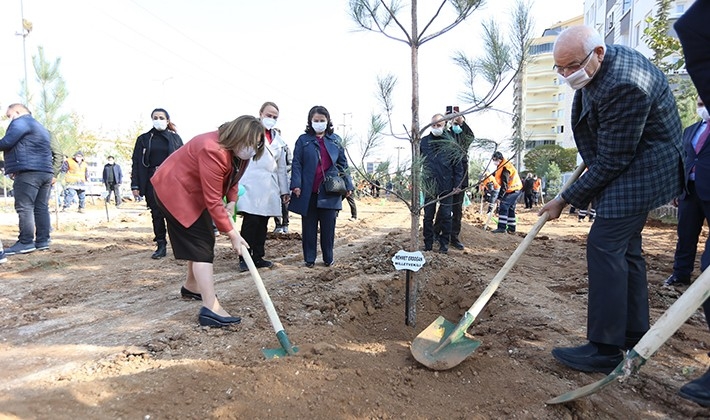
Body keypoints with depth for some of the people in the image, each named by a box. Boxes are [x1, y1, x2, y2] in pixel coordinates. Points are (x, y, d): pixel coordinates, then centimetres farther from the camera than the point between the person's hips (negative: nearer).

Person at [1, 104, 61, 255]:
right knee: (41, 207, 7)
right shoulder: (40, 128, 28)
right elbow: (57, 154, 25)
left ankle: (26, 242, -10)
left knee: (24, 207, -8)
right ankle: (43, 240, 6)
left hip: (28, 172, -9)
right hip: (45, 172, 9)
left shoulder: (20, 122, 0)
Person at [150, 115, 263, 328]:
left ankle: (191, 287, 37)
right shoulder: (213, 151, -34)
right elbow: (213, 201, -32)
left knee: (202, 241, 16)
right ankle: (210, 309, -17)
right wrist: (232, 234, -28)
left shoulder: (238, 150, -4)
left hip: (194, 191, 10)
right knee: (201, 245, -15)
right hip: (173, 190, -10)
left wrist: (231, 202, -6)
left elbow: (232, 177, 12)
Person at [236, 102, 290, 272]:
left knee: (263, 224, 8)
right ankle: (244, 258, 3)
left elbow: (281, 167, 20)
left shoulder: (278, 140, 20)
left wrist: (284, 190, 17)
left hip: (270, 188, 5)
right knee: (251, 222, -7)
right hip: (251, 186, -5)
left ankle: (258, 257, 17)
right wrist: (237, 184, -12)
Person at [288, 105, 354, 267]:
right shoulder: (303, 140, 5)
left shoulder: (335, 140, 11)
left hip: (329, 192, 1)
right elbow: (296, 164, 0)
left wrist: (348, 185, 4)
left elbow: (343, 164, 12)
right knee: (309, 226, 7)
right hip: (308, 192, -1)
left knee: (328, 226, 7)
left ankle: (328, 258, 19)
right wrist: (296, 185, -11)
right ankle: (309, 258, 17)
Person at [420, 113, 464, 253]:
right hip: (429, 185, 2)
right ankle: (428, 244, 15)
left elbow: (458, 165, 0)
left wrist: (457, 184, -6)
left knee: (445, 215, 4)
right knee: (428, 216, 6)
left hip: (446, 186, -2)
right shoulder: (424, 141, 5)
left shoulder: (450, 142, -1)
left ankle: (444, 243, 16)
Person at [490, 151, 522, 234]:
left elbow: (504, 185, -27)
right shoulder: (501, 166, 9)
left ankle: (502, 228, -15)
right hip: (514, 190, 11)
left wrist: (499, 197, -27)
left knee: (503, 206, -13)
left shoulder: (505, 168, -23)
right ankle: (511, 228, 21)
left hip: (513, 190, -11)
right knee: (510, 208, 14)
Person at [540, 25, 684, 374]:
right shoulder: (597, 65, 2)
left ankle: (604, 350, -7)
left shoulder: (622, 85, -29)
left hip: (640, 168, -10)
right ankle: (634, 337, 24)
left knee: (604, 246, -14)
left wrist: (566, 199, -18)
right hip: (623, 161, 10)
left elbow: (611, 162, -26)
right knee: (625, 248, 12)